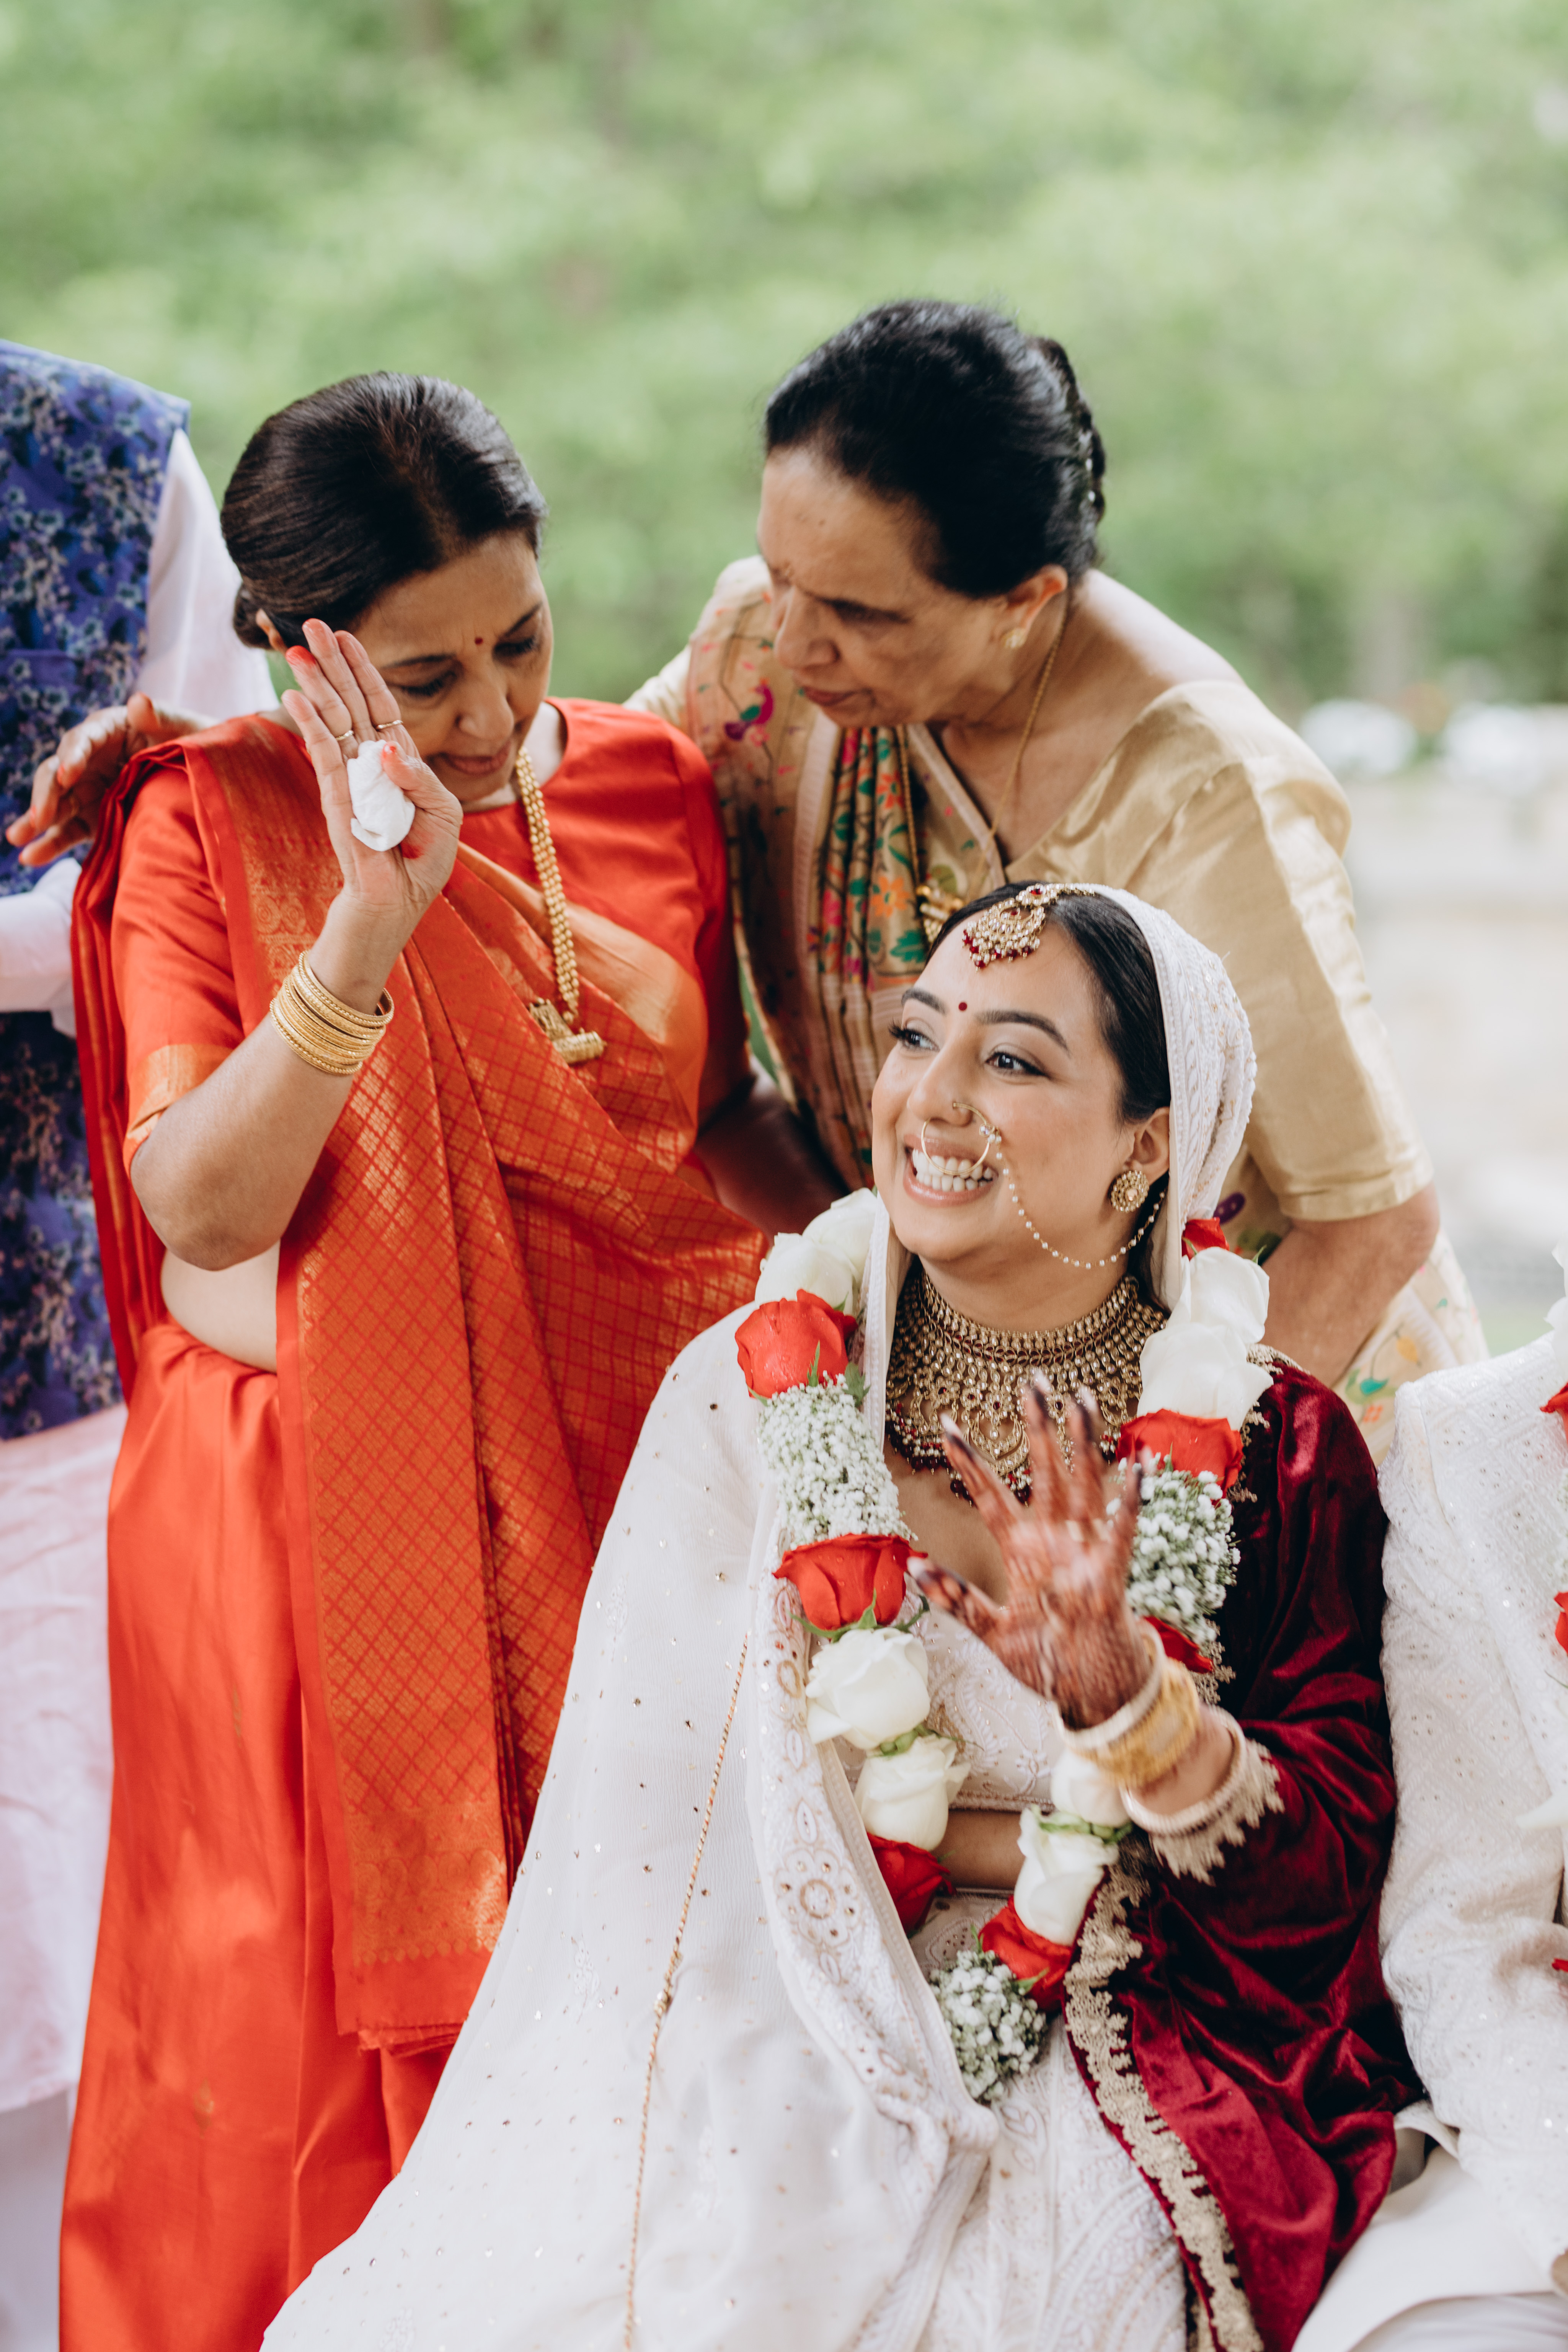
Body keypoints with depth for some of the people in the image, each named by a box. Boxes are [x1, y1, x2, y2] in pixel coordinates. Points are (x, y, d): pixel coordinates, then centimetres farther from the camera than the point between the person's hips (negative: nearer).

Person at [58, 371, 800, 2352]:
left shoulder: (649, 784, 4)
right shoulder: (212, 819, -7)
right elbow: (197, 1204, -18)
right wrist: (370, 926, -29)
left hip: (621, 1475, 3)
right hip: (322, 1514, -3)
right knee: (337, 2024, 5)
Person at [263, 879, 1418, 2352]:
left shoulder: (1276, 1452, 0)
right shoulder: (754, 1390, 2)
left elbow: (1330, 1873, -6)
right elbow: (674, 1807, -4)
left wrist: (1126, 1690, -23)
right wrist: (1061, 1846, -8)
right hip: (776, 2088, 2)